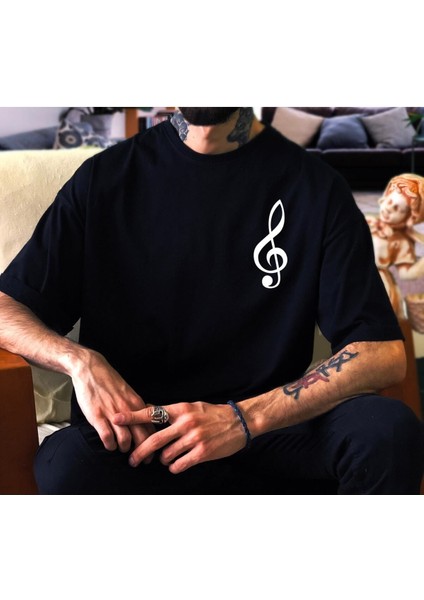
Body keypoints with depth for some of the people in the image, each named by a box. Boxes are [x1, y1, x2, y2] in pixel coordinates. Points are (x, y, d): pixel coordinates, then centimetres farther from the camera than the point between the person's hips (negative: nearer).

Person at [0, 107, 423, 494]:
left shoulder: (314, 187, 2)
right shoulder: (106, 177, 6)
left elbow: (384, 354, -6)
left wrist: (246, 417, -19)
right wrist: (79, 360, -15)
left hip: (268, 432, 0)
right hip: (137, 437, 1)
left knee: (388, 428, -29)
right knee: (66, 464, -33)